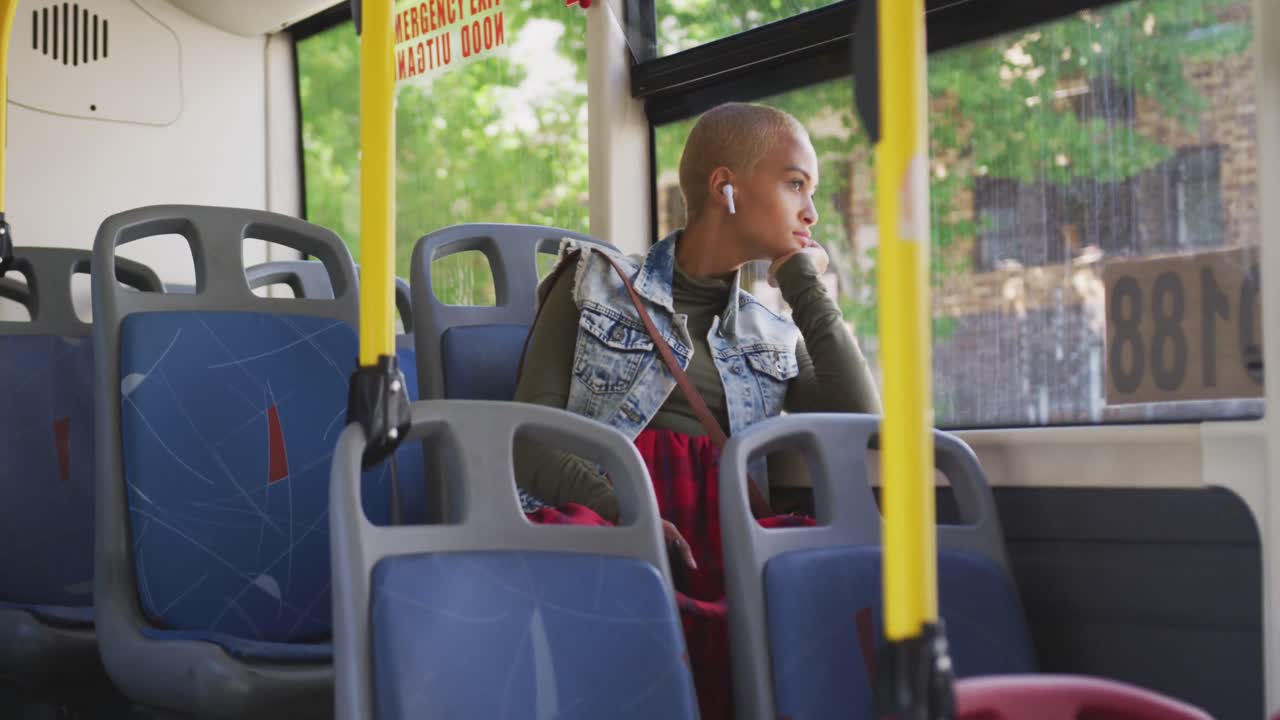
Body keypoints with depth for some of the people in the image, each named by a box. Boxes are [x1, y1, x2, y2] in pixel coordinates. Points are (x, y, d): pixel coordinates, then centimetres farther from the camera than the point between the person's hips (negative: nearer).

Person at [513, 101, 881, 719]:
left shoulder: (776, 336, 24)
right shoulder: (596, 284, 15)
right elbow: (530, 440, 3)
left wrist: (805, 286, 12)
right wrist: (620, 512, -16)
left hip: (719, 533, 3)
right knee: (559, 538, -40)